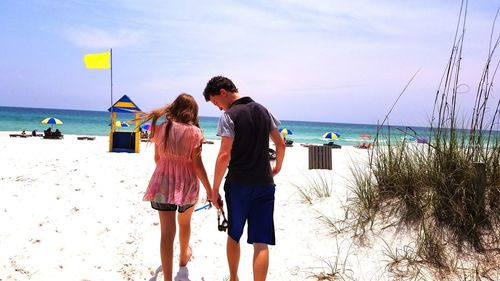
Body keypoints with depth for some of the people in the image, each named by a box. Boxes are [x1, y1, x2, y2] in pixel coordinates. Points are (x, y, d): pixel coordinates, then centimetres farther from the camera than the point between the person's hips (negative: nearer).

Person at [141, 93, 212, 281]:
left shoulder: (161, 128, -1)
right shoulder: (194, 132, -10)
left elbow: (157, 158, 8)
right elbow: (197, 164, -11)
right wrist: (209, 190, -3)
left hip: (163, 184, 1)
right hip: (186, 185, -1)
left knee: (167, 232, 2)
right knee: (184, 222, 26)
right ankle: (184, 257, 50)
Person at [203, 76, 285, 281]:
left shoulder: (229, 115, -9)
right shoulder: (263, 110, 9)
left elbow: (224, 155, -16)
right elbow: (280, 144, 14)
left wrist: (214, 190, -10)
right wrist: (277, 167, 30)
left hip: (238, 184, -3)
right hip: (264, 184, 4)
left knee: (234, 236, 18)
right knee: (261, 243, 2)